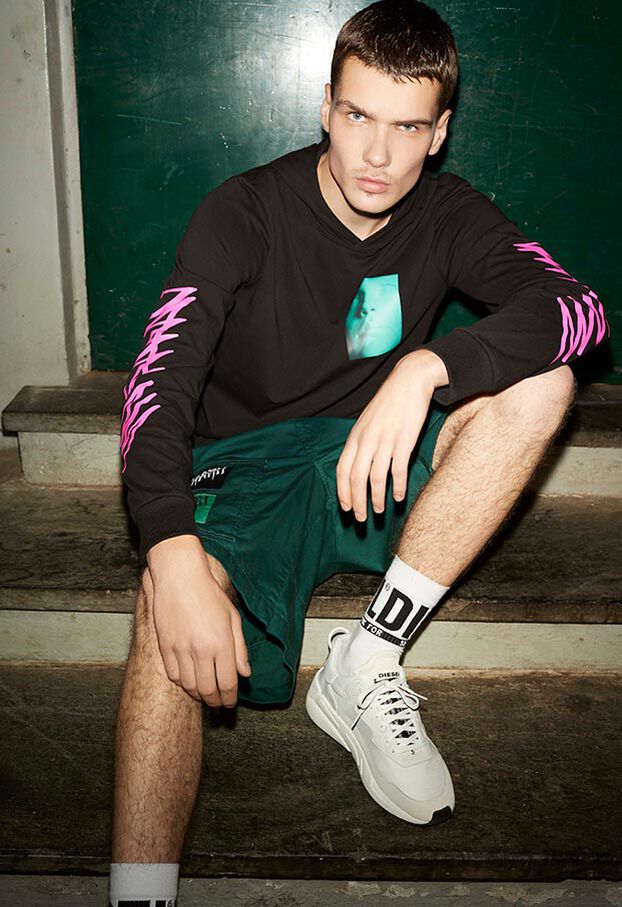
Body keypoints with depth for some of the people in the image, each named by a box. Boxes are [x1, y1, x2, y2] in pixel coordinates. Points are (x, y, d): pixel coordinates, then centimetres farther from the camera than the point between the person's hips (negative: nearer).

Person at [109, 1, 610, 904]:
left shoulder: (450, 215, 1)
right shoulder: (246, 210, -9)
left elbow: (578, 304, -16)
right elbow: (160, 380, -21)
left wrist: (426, 366, -35)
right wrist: (173, 555, -39)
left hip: (379, 466, 3)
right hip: (245, 468, -3)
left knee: (542, 379, -21)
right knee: (175, 619, -35)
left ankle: (367, 666, -20)